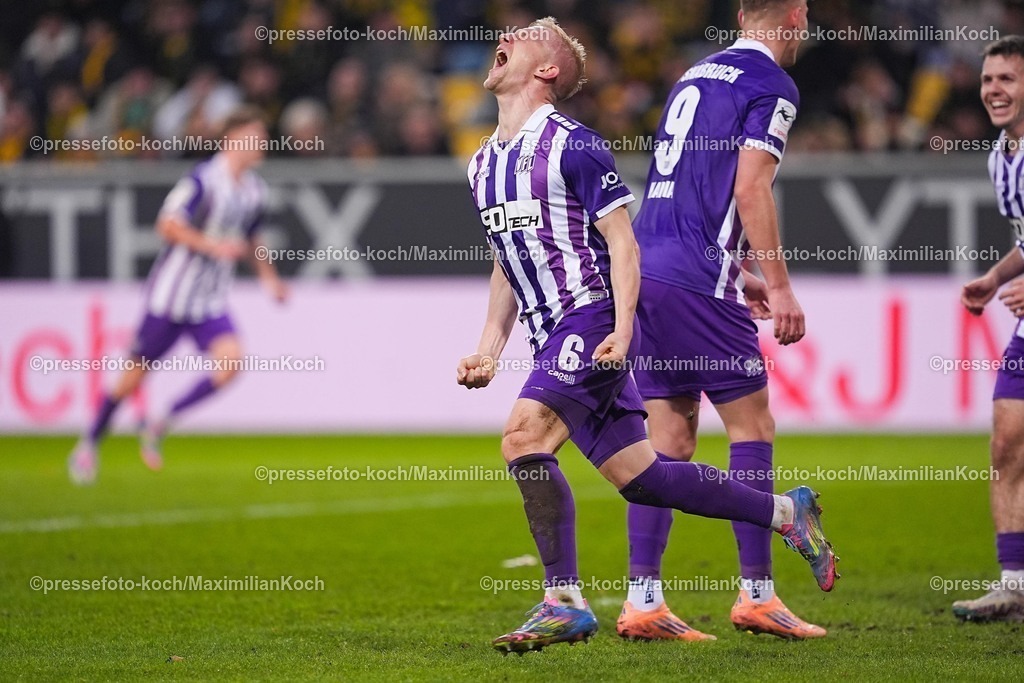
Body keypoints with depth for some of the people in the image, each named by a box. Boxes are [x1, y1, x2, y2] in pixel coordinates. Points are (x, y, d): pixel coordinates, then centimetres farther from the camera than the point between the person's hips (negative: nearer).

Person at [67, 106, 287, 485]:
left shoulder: (254, 190, 8)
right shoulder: (203, 179, -15)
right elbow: (168, 224, -22)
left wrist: (269, 275, 18)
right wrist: (213, 245, -31)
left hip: (210, 303, 6)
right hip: (171, 294, -6)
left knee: (230, 362, -17)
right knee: (137, 373, 2)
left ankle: (160, 425, -1)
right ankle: (89, 445, 21)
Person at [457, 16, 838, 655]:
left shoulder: (572, 144, -8)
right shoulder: (483, 164, 16)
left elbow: (622, 242, -10)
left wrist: (621, 329, -20)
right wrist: (489, 349, 16)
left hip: (592, 318, -8)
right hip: (555, 335, 8)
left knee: (524, 438, -22)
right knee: (638, 475, 7)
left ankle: (565, 603, -16)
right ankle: (788, 512, 21)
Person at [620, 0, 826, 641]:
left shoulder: (697, 74, 21)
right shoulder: (772, 86, -5)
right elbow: (750, 189, -14)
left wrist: (740, 272, 33)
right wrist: (779, 286, -13)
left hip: (647, 269, 8)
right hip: (696, 281, -8)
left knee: (669, 438, 8)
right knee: (752, 424, 1)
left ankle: (643, 601, 3)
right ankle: (757, 595, 1)